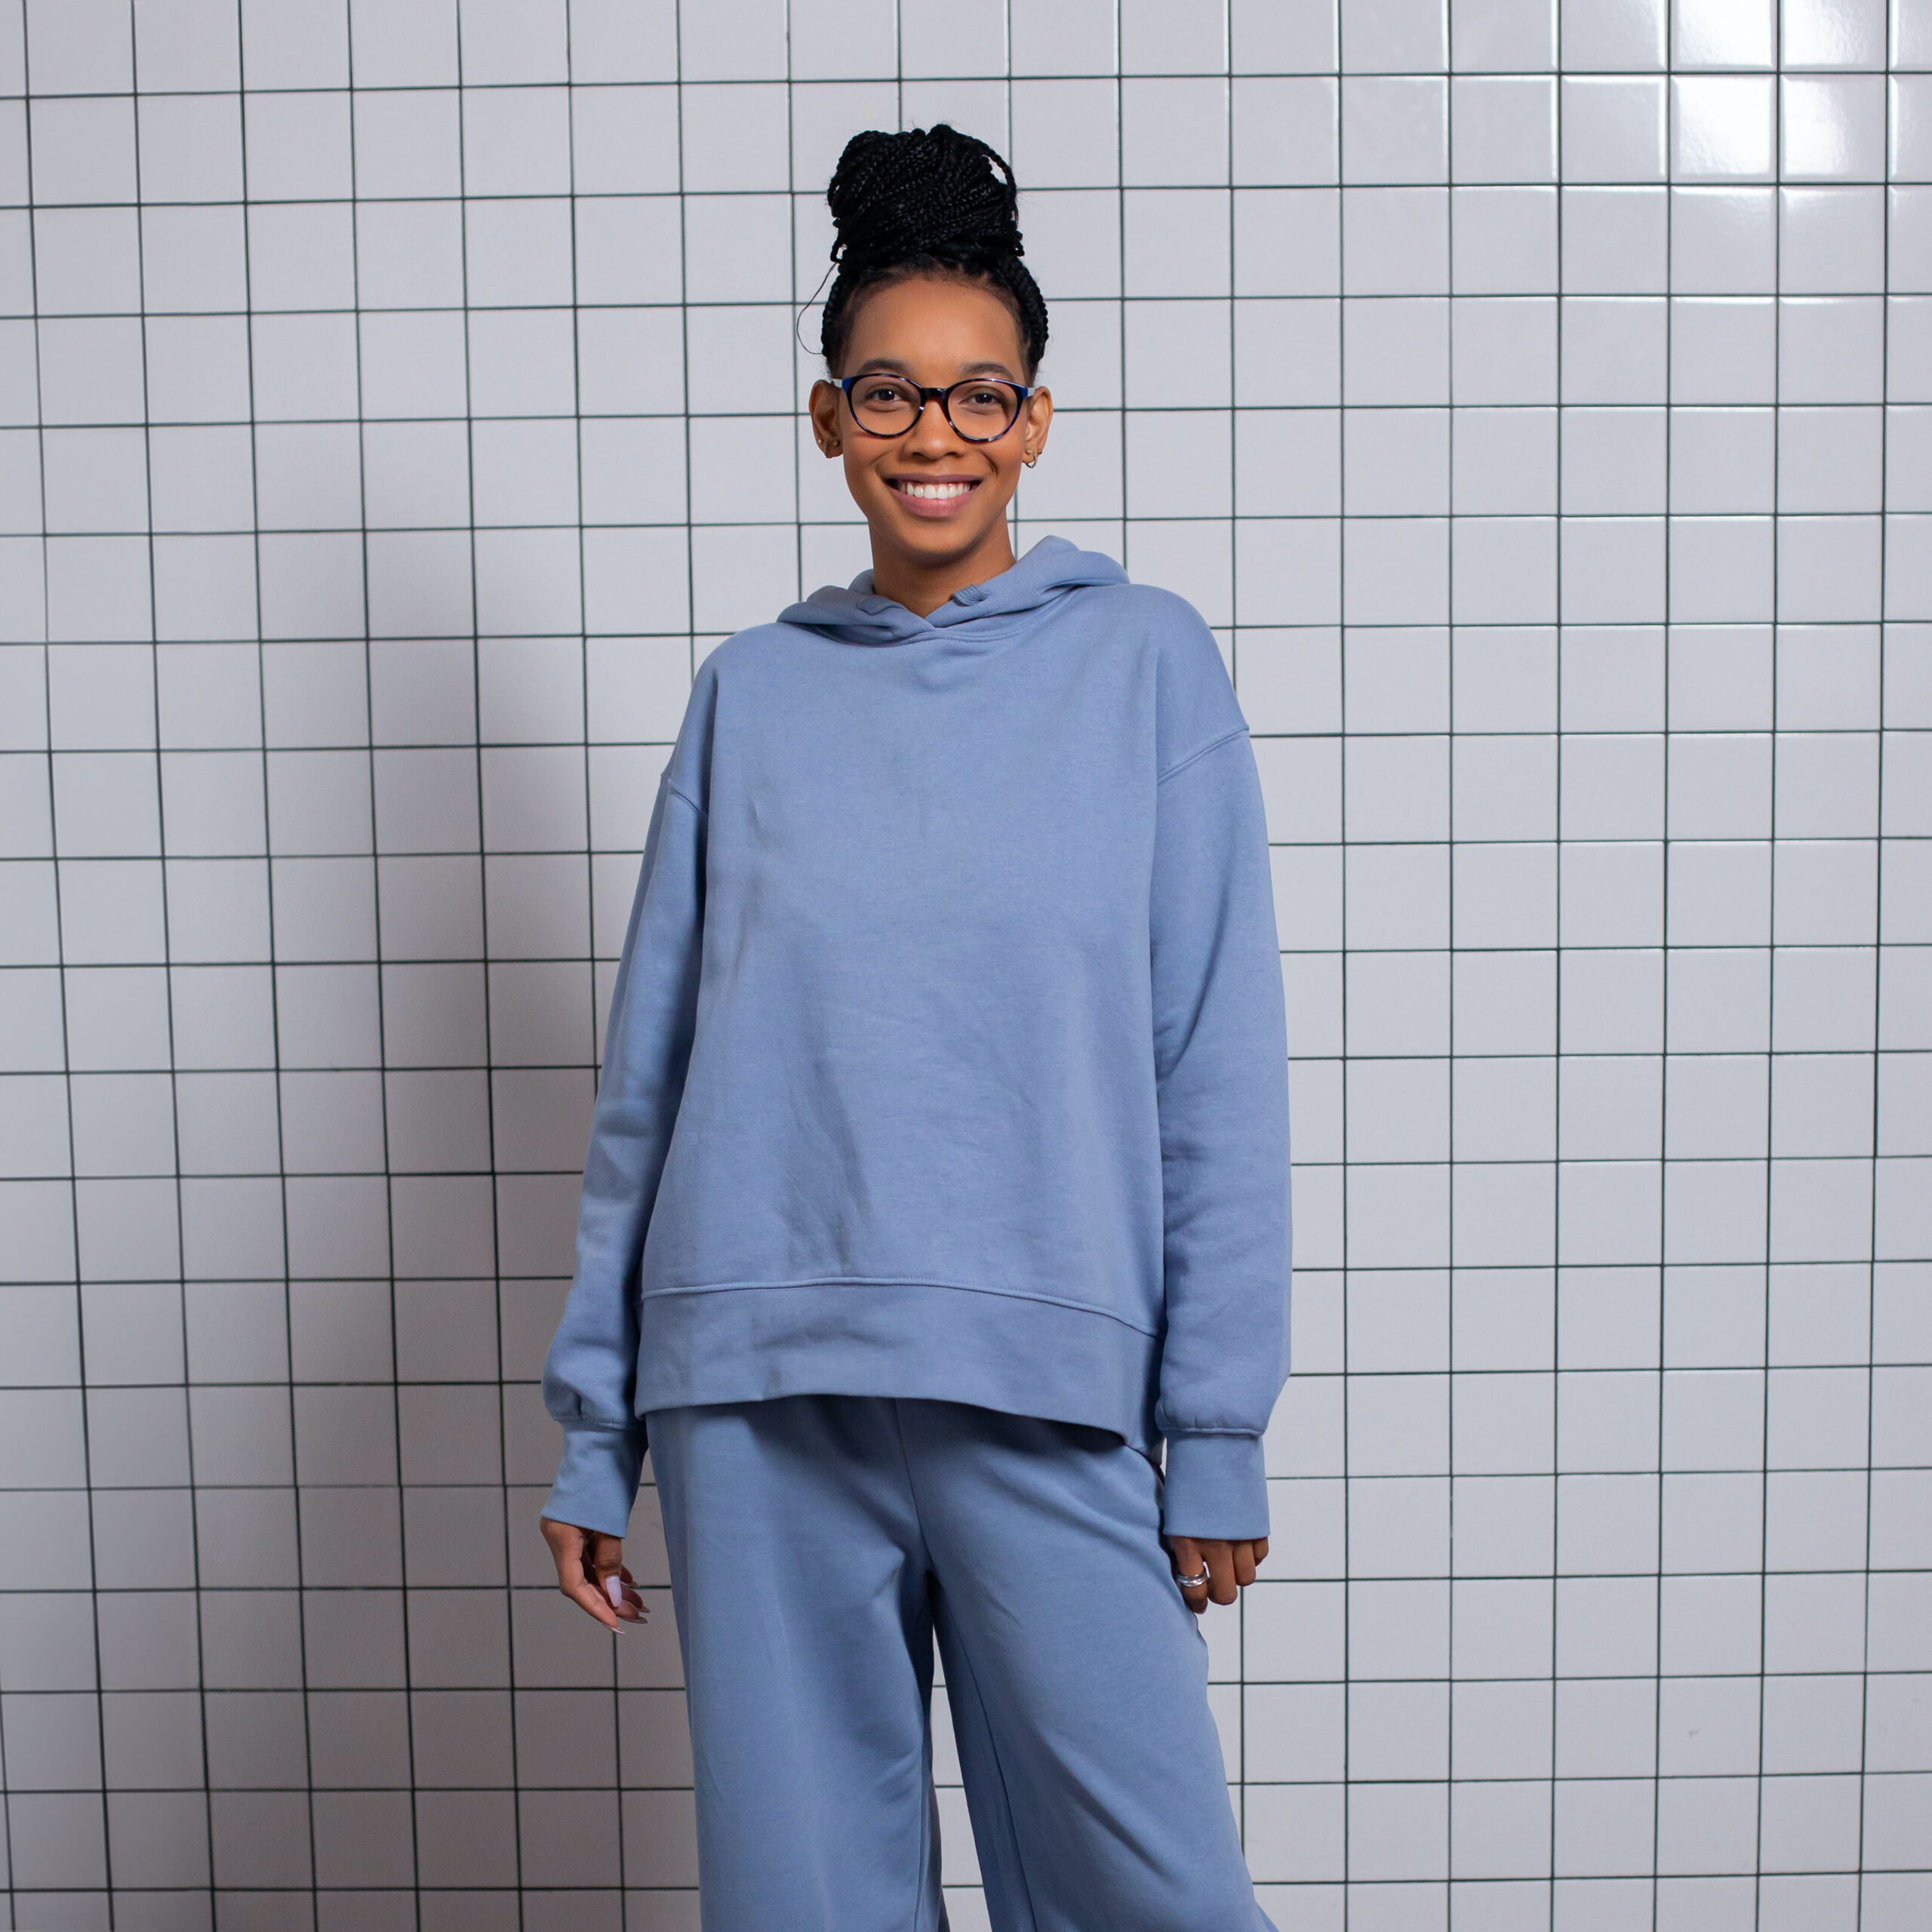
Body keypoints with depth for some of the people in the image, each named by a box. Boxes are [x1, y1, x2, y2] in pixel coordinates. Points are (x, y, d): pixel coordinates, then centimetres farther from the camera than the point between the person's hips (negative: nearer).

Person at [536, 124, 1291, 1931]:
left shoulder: (1145, 660, 2)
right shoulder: (752, 691, 8)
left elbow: (1218, 1074, -1)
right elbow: (651, 1078, 9)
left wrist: (1219, 1426, -4)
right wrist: (592, 1426, 8)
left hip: (1048, 1388, -2)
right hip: (755, 1391, 2)